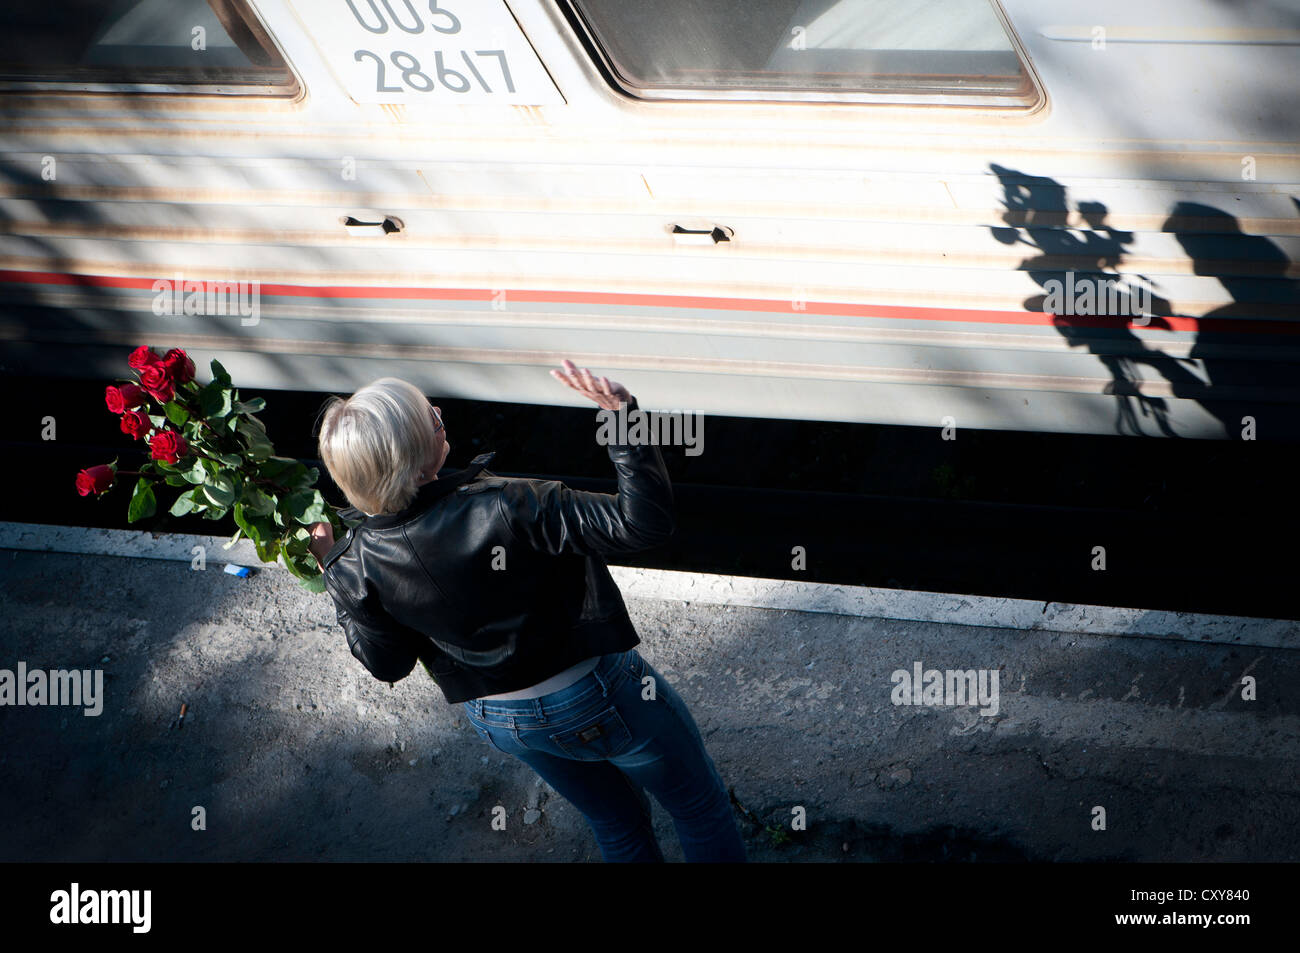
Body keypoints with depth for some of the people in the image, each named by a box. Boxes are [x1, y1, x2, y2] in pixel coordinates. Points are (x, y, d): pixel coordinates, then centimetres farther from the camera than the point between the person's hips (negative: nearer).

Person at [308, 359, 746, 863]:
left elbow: (387, 663, -3)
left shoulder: (355, 567, -20)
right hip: (600, 697, -5)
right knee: (700, 808, 23)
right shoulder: (509, 509, -35)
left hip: (498, 722, 5)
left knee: (618, 821, 32)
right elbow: (644, 522, -31)